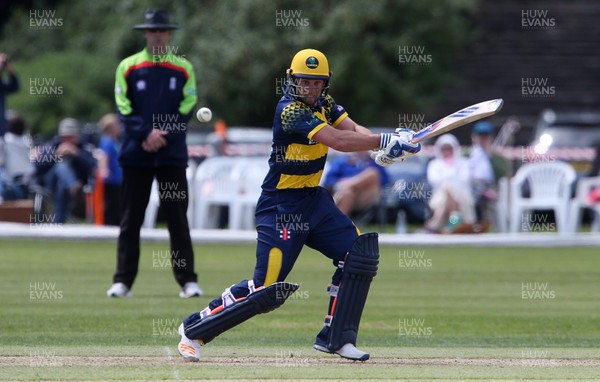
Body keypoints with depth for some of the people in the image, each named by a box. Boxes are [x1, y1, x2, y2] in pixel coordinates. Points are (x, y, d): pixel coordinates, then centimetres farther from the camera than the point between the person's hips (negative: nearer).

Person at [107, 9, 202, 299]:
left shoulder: (183, 68, 7)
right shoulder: (128, 67, 6)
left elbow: (187, 109, 1)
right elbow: (123, 108, -1)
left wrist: (163, 134, -12)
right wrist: (146, 134, -14)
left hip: (172, 154, 0)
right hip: (135, 153, 0)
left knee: (178, 220, -1)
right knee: (130, 220, 2)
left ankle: (188, 281, 0)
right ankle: (122, 281, 4)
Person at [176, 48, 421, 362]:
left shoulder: (322, 103, 6)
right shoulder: (291, 110, -21)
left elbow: (352, 129, -7)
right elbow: (338, 141, -30)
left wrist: (386, 146, -27)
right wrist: (386, 141, -29)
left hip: (314, 199, 9)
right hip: (281, 208, -9)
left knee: (360, 254, -3)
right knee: (267, 289, -11)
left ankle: (335, 337, 6)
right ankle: (193, 330, 5)